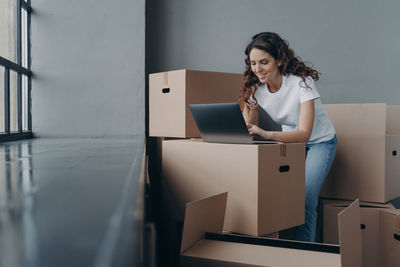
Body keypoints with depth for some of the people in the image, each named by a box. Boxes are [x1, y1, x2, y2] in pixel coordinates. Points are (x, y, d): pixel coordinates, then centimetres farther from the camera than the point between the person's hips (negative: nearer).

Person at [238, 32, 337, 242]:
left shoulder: (301, 82, -27)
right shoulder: (255, 87, -12)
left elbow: (304, 134, -34)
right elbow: (248, 129, -13)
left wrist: (266, 134, -50)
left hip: (319, 142, -4)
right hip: (290, 141, 5)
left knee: (305, 199, -21)